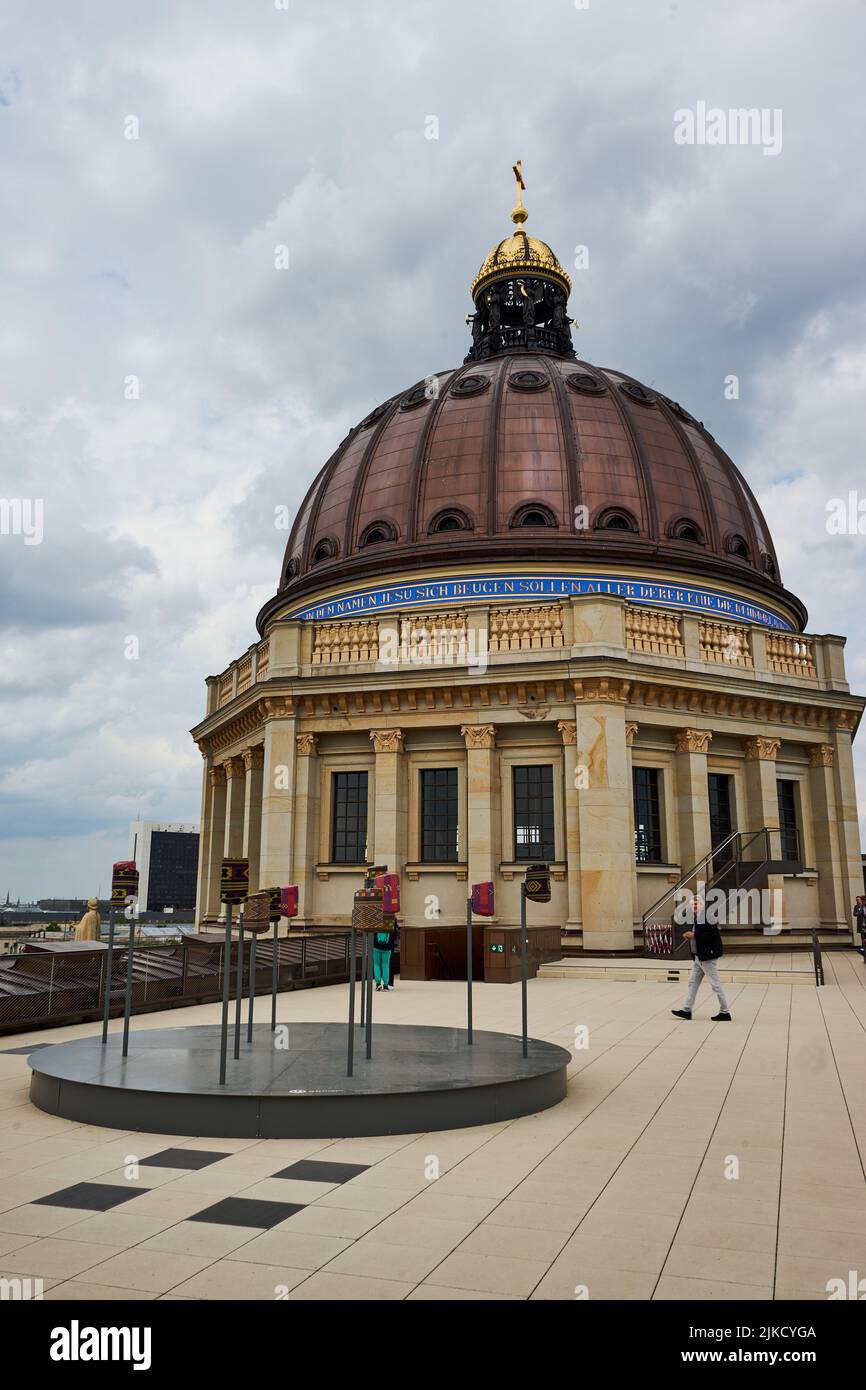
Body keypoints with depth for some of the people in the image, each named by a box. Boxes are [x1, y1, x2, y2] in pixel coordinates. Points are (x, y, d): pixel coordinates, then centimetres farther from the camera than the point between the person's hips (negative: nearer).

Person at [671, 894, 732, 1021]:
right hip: (697, 957, 10)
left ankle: (725, 1012, 8)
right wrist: (688, 935, 0)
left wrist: (694, 935, -22)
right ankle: (687, 1010, 18)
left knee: (715, 984, -1)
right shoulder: (694, 918, 11)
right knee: (693, 983, 12)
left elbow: (712, 935, -25)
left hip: (707, 957, -10)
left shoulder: (707, 917, -17)